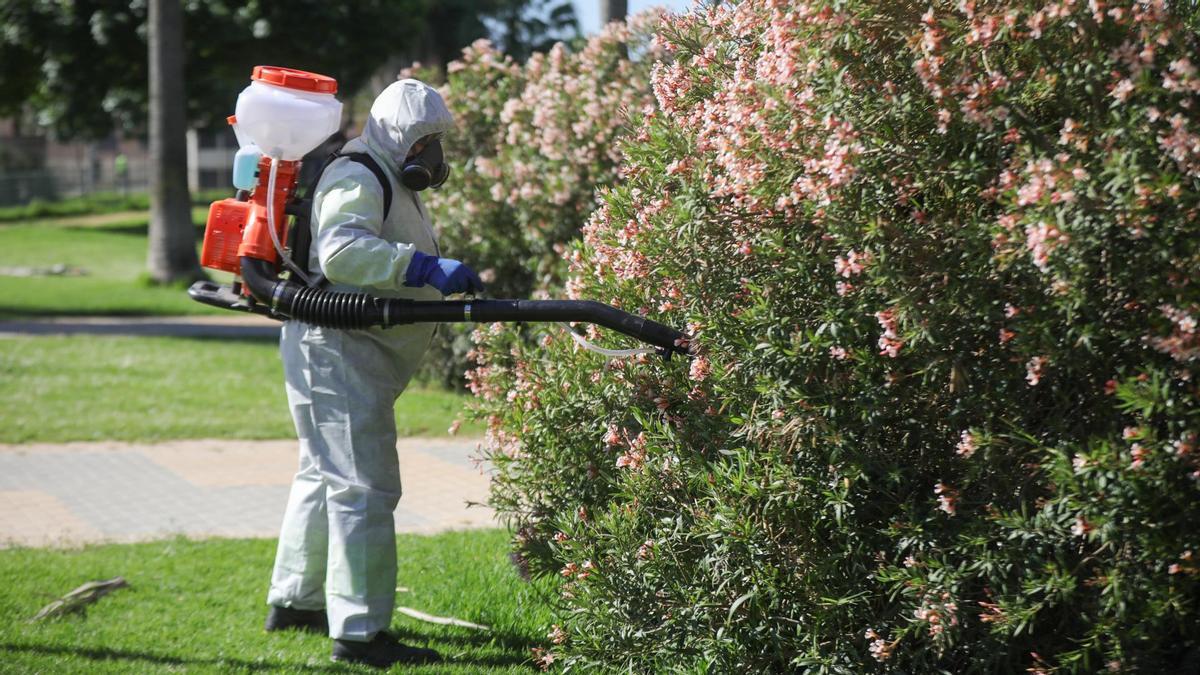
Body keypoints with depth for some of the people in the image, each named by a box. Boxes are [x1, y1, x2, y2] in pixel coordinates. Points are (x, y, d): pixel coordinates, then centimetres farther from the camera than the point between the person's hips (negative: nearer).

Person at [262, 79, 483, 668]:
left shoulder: (391, 181, 20)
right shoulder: (357, 179, -15)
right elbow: (340, 253, -33)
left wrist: (445, 280, 16)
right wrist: (428, 268, -40)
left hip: (358, 354, 12)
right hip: (337, 350, -12)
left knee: (324, 475, 20)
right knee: (363, 487, -13)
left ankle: (293, 601, 33)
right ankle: (358, 630, -11)